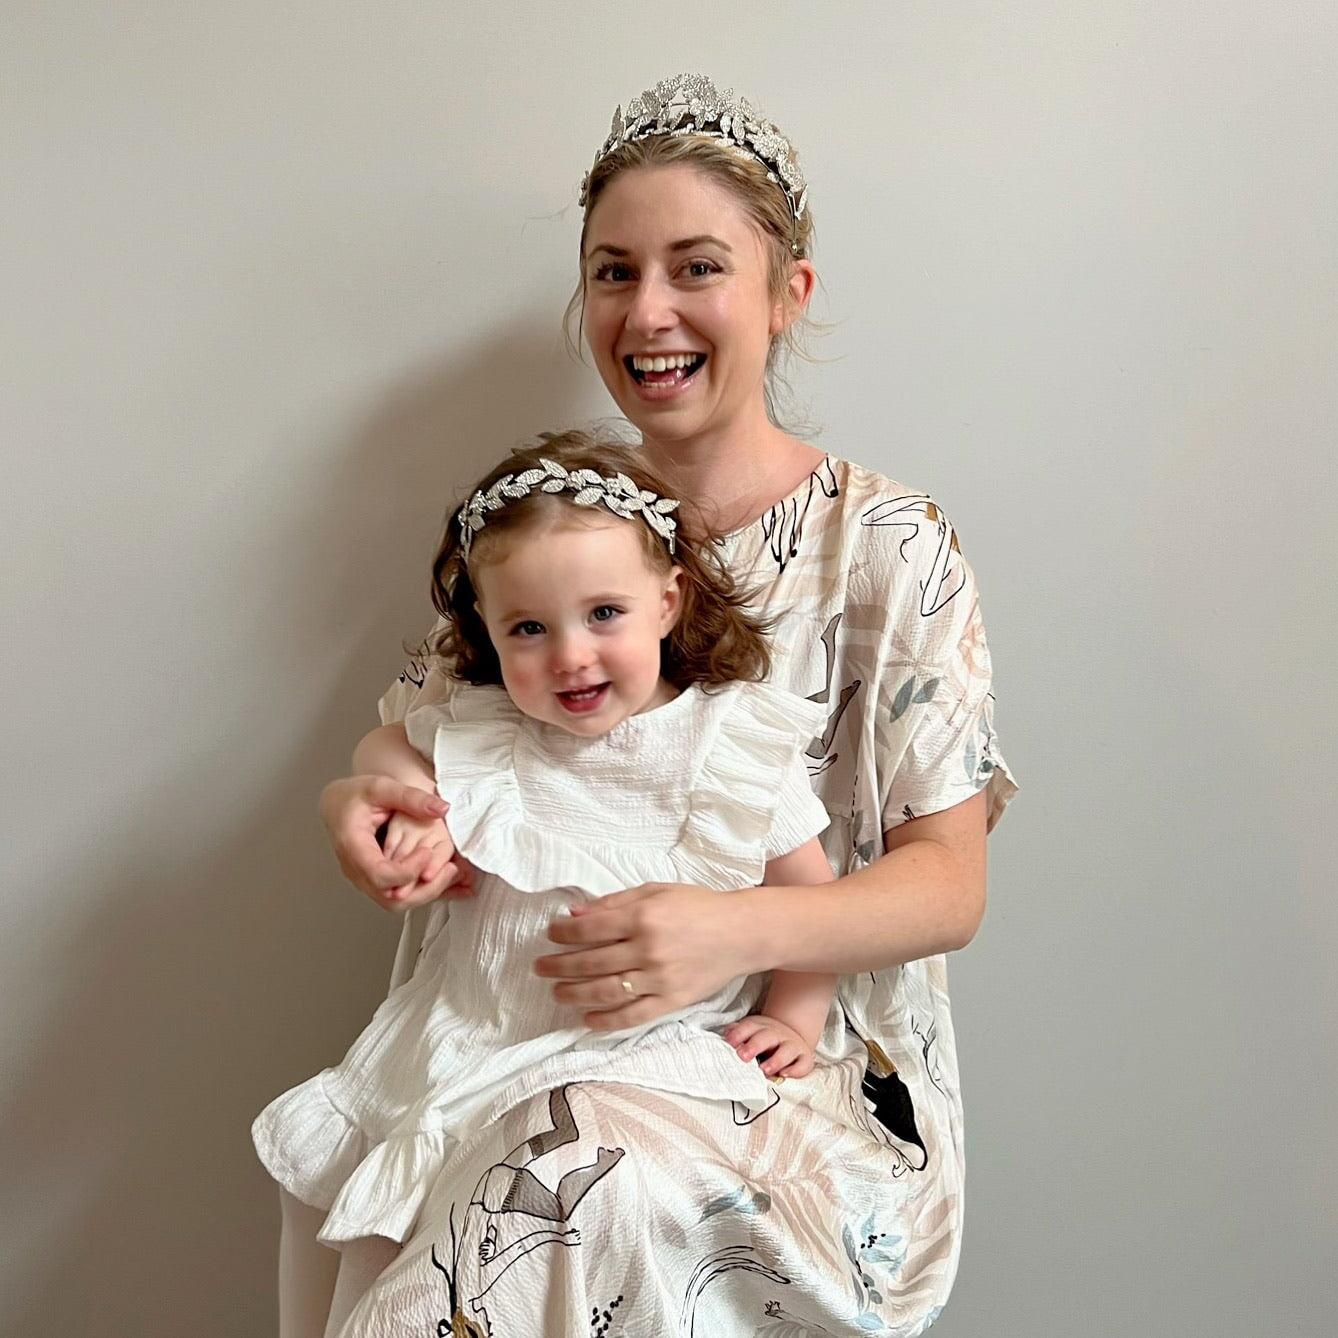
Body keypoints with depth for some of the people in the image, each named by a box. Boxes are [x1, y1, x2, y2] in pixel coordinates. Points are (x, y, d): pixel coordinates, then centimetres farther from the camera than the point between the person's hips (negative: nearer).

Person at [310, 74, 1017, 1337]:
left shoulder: (889, 543, -4)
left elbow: (949, 884, -8)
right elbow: (410, 743, 13)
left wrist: (740, 930, -29)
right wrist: (360, 805, -13)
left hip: (818, 1065, -3)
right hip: (562, 1044, 3)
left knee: (591, 1196, -33)